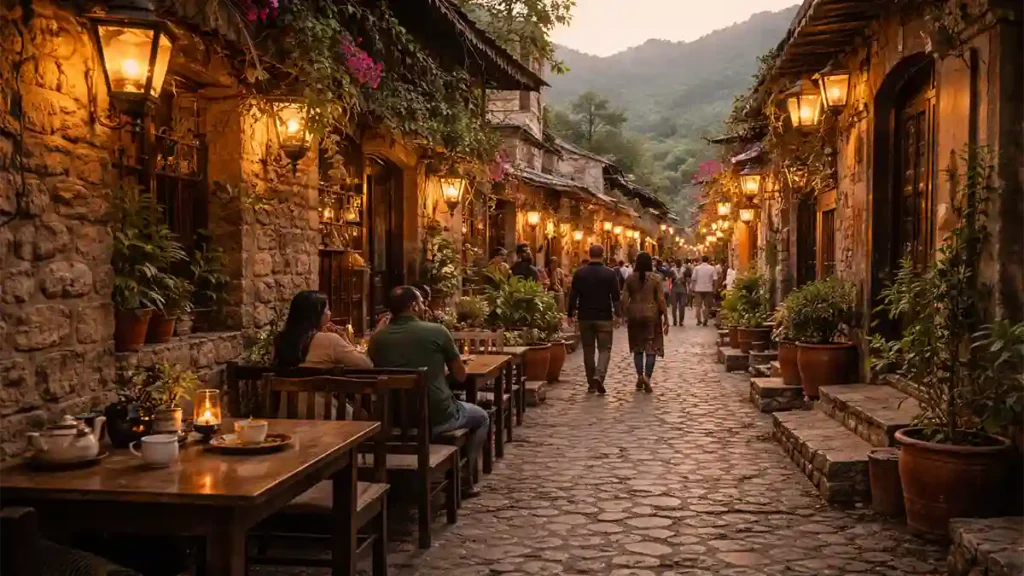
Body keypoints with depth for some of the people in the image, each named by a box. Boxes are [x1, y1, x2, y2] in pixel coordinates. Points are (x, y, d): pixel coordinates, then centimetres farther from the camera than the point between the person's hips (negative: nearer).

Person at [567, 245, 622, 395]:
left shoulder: (579, 273, 0)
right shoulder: (610, 273, -4)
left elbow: (573, 295, 1)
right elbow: (616, 296, -6)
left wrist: (571, 314, 9)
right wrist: (618, 315, -1)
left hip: (585, 317, 2)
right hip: (604, 317, -2)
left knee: (588, 350, 11)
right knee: (605, 349, 4)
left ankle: (591, 383, 13)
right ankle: (599, 376, -18)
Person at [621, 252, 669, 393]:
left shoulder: (630, 278, 1)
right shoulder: (655, 278, -6)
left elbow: (624, 299, -1)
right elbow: (661, 300, -7)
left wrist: (626, 315, 10)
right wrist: (666, 318, -2)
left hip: (634, 314, 2)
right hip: (651, 314, -2)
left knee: (638, 347, 15)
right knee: (651, 348, 3)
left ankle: (640, 376, 10)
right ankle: (647, 377, -9)